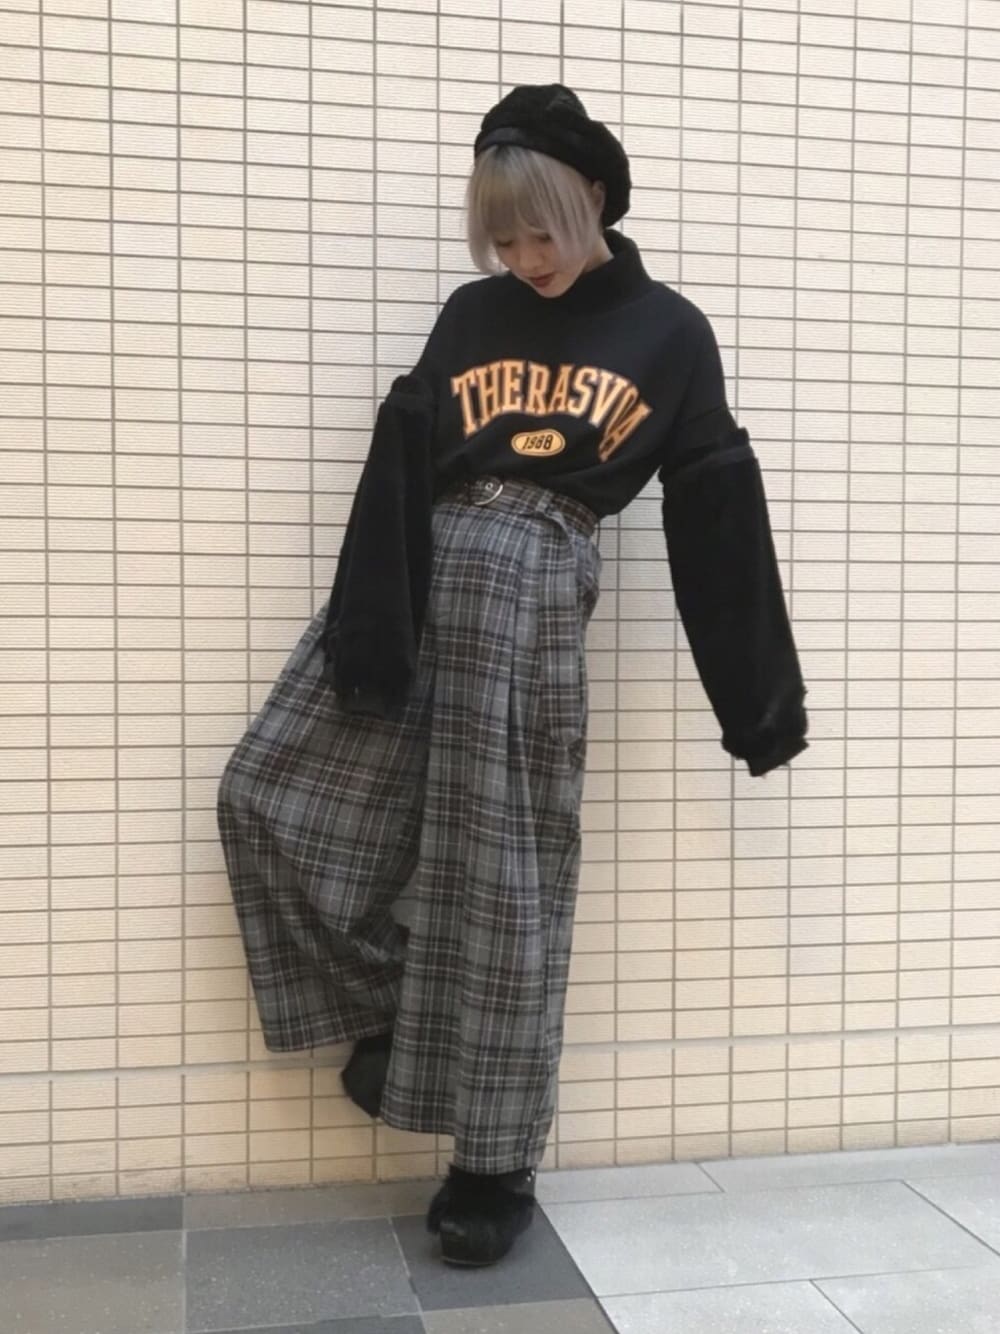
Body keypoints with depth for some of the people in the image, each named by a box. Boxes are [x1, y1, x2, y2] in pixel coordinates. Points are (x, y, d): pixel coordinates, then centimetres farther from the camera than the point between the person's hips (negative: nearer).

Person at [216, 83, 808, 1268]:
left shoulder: (668, 331, 8)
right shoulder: (472, 315, 15)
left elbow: (715, 513, 6)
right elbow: (402, 469, 3)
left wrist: (760, 695, 3)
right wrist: (370, 623, -12)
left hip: (531, 591, -4)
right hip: (420, 568, 5)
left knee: (500, 878, -2)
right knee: (270, 795, 0)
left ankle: (495, 1166, 13)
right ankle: (390, 1012, 19)